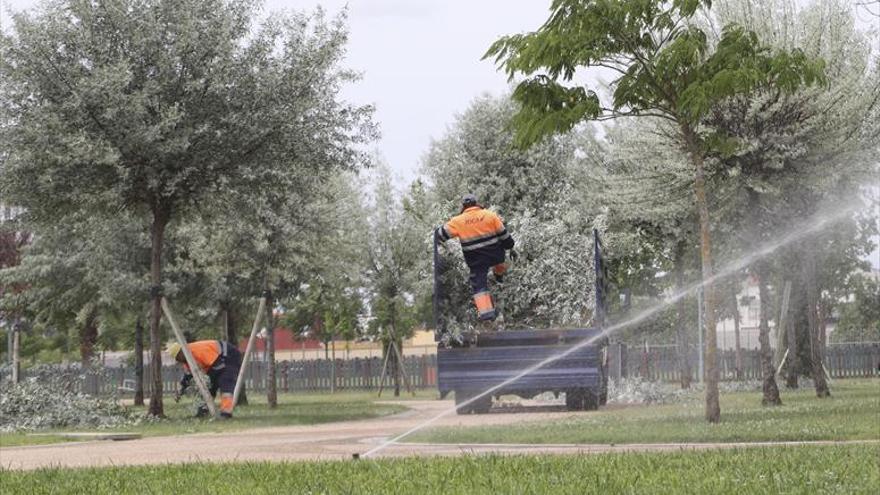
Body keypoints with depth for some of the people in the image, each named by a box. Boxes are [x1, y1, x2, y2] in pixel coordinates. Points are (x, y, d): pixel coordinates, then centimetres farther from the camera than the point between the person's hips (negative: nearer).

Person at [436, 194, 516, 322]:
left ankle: (486, 311, -9)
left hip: (476, 260, -2)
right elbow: (503, 233, 2)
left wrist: (438, 234, 26)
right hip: (495, 254, 2)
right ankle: (499, 274, 61)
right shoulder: (490, 215, -5)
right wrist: (510, 248, 15)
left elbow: (442, 234, 2)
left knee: (479, 284, 4)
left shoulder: (458, 221, -7)